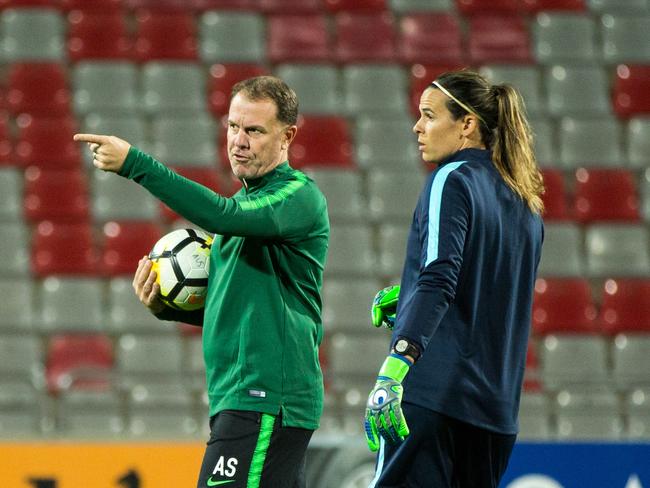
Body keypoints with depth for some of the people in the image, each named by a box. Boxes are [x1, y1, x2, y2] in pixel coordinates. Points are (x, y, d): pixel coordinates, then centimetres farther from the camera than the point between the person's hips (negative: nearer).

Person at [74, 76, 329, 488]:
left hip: (265, 400, -10)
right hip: (238, 399, 10)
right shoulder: (248, 199, 22)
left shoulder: (299, 196, -9)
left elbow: (225, 217, -28)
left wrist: (134, 164, -29)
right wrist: (166, 306, 8)